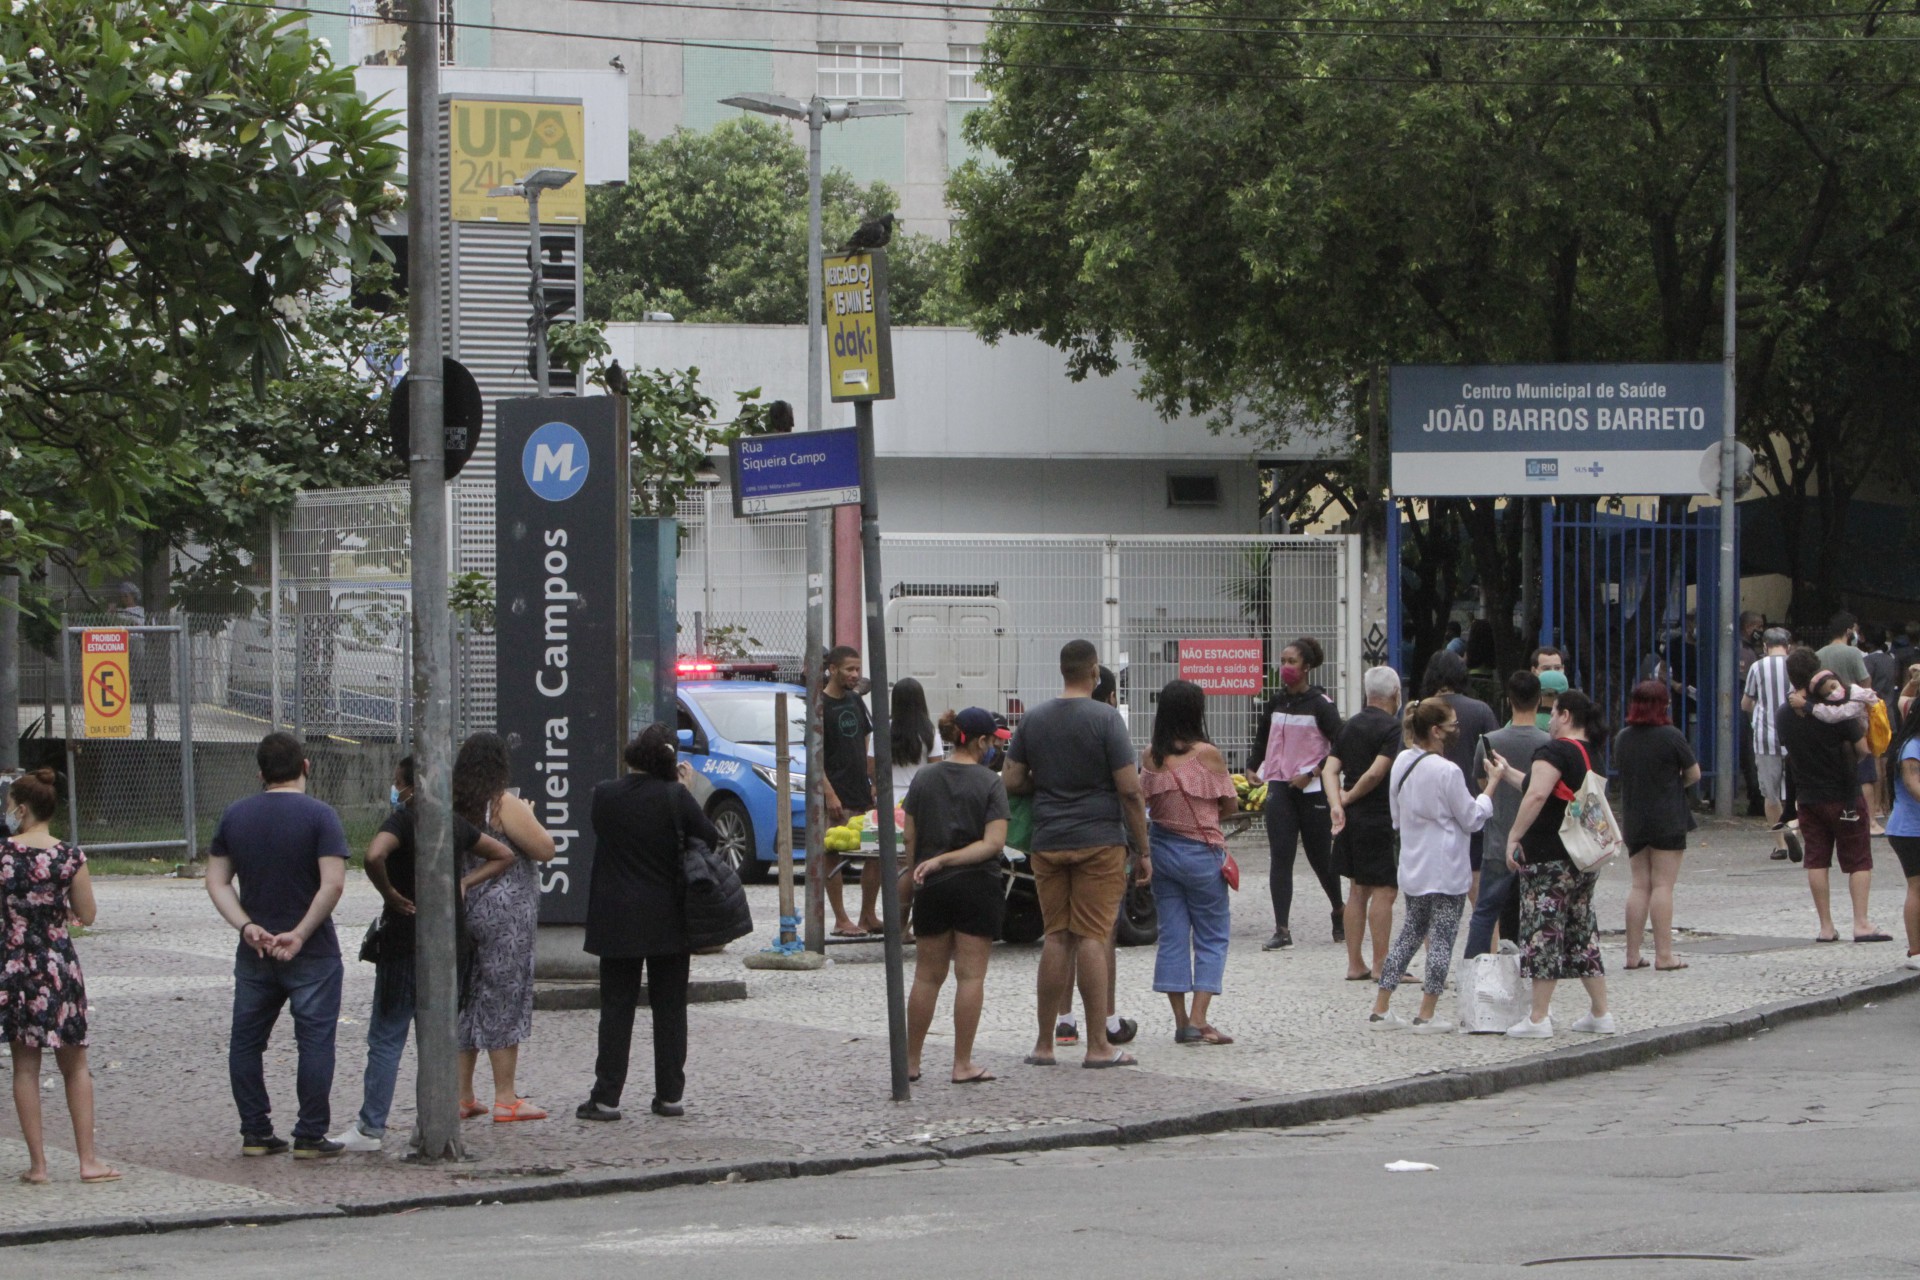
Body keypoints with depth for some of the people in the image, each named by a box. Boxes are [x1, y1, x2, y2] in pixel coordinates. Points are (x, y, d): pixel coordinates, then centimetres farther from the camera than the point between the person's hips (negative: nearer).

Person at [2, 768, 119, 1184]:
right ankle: (88, 1158, 8)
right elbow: (86, 915, -1)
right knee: (75, 1066, 11)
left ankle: (37, 1162, 6)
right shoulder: (70, 857, -7)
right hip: (59, 965, 0)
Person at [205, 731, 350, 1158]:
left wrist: (247, 926, -5)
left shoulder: (234, 816, 6)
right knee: (315, 1041, 1)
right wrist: (300, 934, -14)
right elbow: (332, 884, -19)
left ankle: (255, 1134, 14)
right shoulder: (319, 817, -9)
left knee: (246, 1042, 14)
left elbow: (217, 881, 3)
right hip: (311, 954, -4)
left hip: (255, 952, 4)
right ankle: (310, 1136, 0)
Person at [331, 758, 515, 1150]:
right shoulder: (455, 823, 10)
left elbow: (375, 856, -32)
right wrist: (465, 882, 12)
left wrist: (389, 893, -16)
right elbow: (503, 855, 22)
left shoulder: (403, 820, -12)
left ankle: (370, 1128, -2)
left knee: (386, 1037, -2)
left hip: (406, 938, -7)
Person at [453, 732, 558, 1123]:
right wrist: (531, 817, 5)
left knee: (464, 1001, 13)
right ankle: (505, 1099, -1)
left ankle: (462, 1095, 14)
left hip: (461, 912, 6)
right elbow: (545, 849, -10)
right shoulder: (505, 806, -13)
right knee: (503, 1000, -1)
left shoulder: (452, 807, 5)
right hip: (504, 912, -6)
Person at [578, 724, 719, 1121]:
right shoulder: (676, 798, -12)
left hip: (617, 921, 1)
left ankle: (606, 1097, 1)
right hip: (669, 920, -1)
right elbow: (711, 839, -3)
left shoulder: (605, 795, -7)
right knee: (669, 1006, 8)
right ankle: (669, 1095, 9)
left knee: (616, 1006, 5)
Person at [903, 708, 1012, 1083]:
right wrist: (946, 860, -14)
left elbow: (910, 838, 5)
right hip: (977, 885, -4)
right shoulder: (990, 783, -7)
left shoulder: (924, 778, 4)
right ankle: (963, 1064, -2)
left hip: (932, 887, 4)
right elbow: (994, 842, -16)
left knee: (927, 977, 12)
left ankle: (910, 1062, 15)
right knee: (971, 975, -1)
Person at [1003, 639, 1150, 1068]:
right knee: (1092, 937, -4)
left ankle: (1044, 1044, 10)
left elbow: (1011, 782, 7)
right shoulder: (1105, 719, -8)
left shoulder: (1033, 719, 6)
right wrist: (1143, 849, -3)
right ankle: (1098, 1045, -3)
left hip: (1048, 842, 4)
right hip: (1099, 841, -4)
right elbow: (1129, 790, -10)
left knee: (1056, 938, 9)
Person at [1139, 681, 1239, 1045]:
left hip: (1161, 848, 4)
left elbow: (1141, 800, 0)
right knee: (1212, 937, 5)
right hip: (1200, 851, -4)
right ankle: (1198, 1019, -6)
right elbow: (1230, 803, -4)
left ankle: (1181, 1021, 10)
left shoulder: (1150, 756, -3)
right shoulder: (1207, 754, -13)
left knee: (1172, 935, 10)